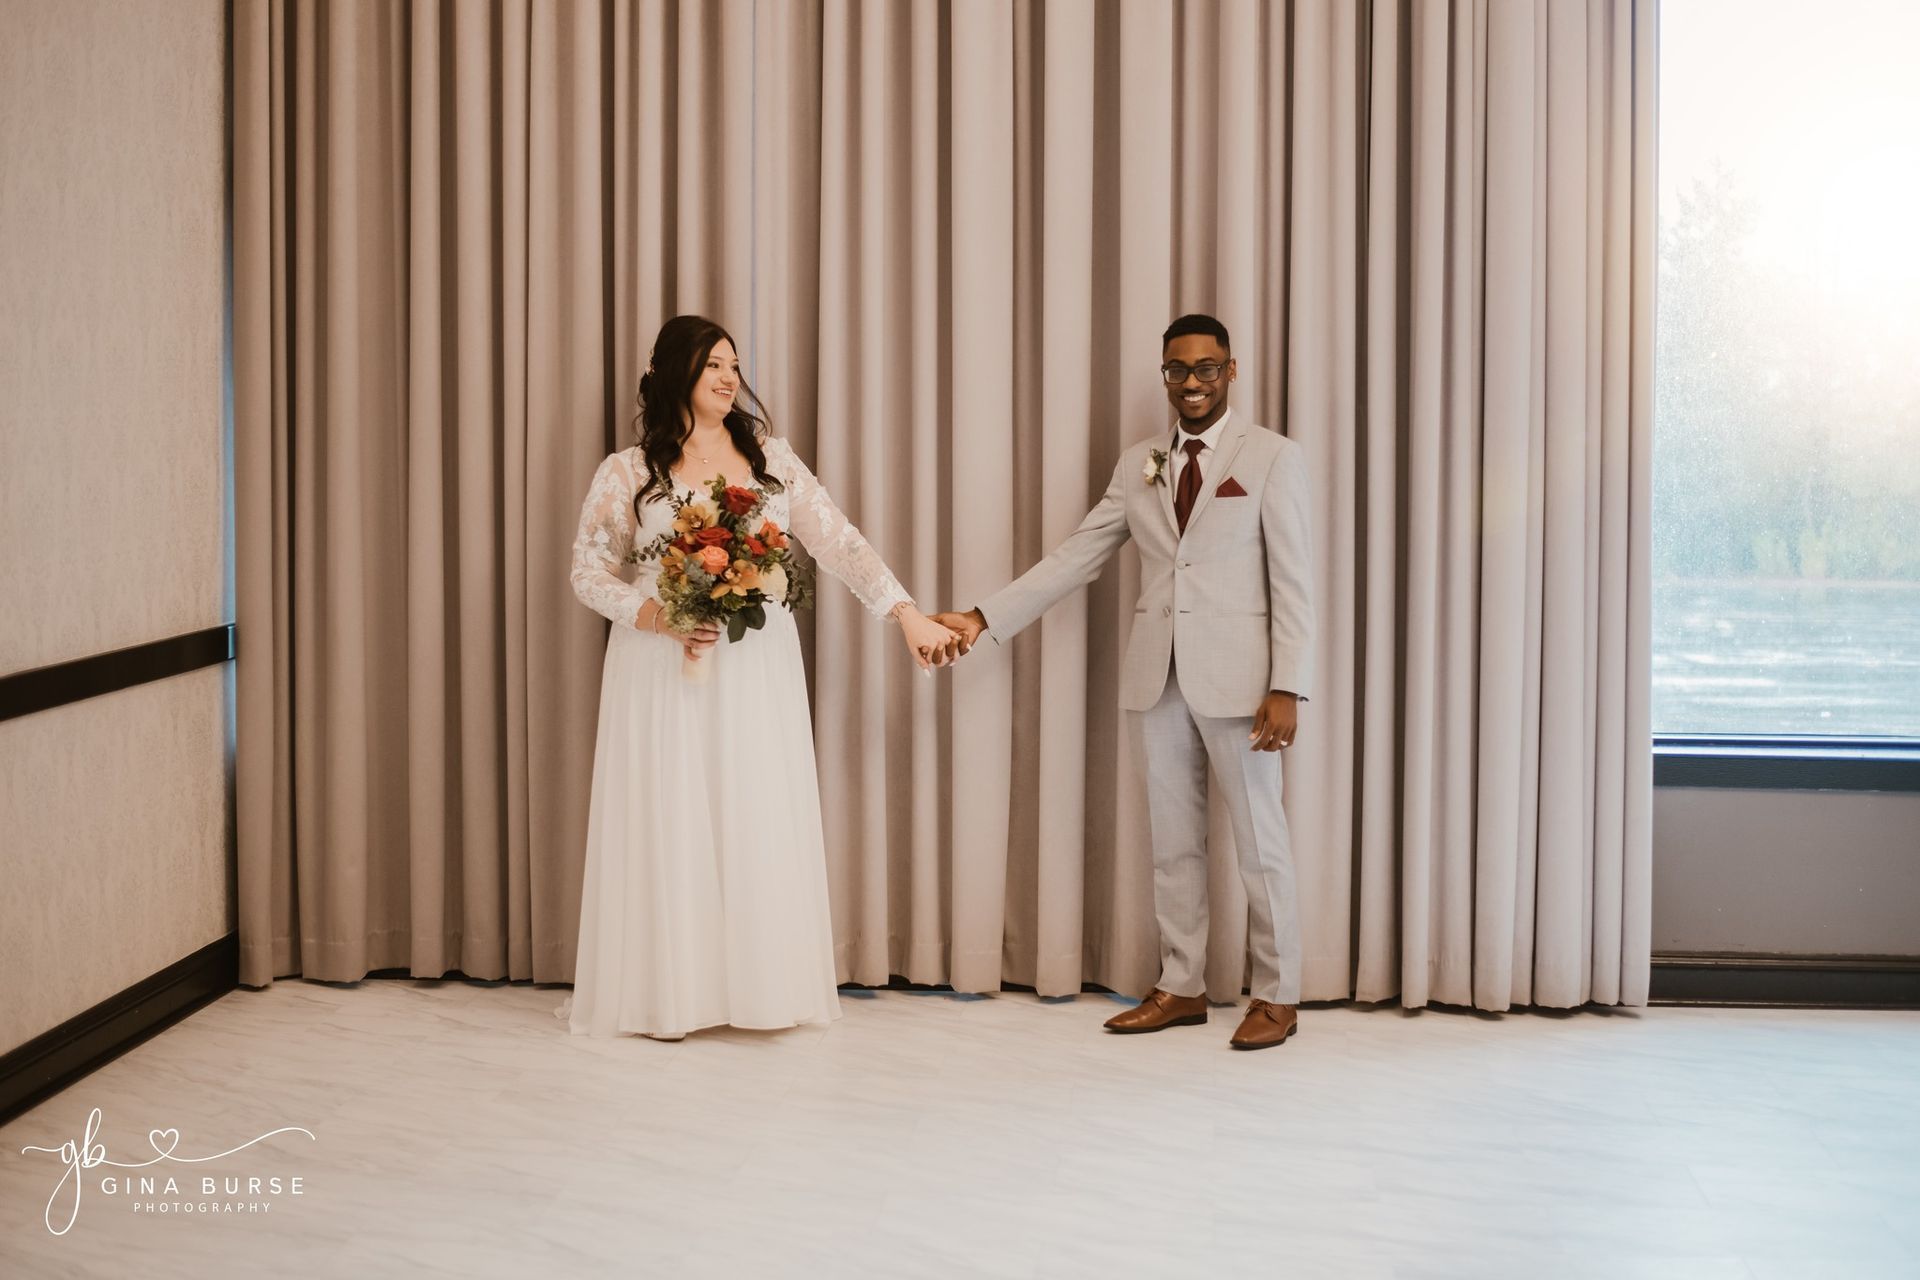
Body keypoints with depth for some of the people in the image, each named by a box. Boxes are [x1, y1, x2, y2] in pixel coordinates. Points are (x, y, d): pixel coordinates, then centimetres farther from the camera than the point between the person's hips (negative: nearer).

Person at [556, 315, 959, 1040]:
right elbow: (588, 571, 2)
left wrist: (907, 613, -10)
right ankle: (667, 991, 10)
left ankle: (759, 984, 13)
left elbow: (838, 542, 0)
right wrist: (661, 618, -14)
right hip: (663, 668, -2)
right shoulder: (627, 474, 2)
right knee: (670, 822, 0)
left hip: (757, 671, 2)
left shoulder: (770, 458, 7)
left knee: (759, 819, 3)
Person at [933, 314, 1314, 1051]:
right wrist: (984, 618, 0)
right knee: (1173, 841, 11)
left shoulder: (1273, 458, -2)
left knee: (1259, 838, 3)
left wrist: (1287, 688, -14)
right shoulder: (1139, 466, 11)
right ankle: (1182, 987, 23)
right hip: (1158, 679, 5)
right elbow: (1074, 558, 8)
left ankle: (1276, 996, 15)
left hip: (1234, 677, -5)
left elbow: (1292, 581, -7)